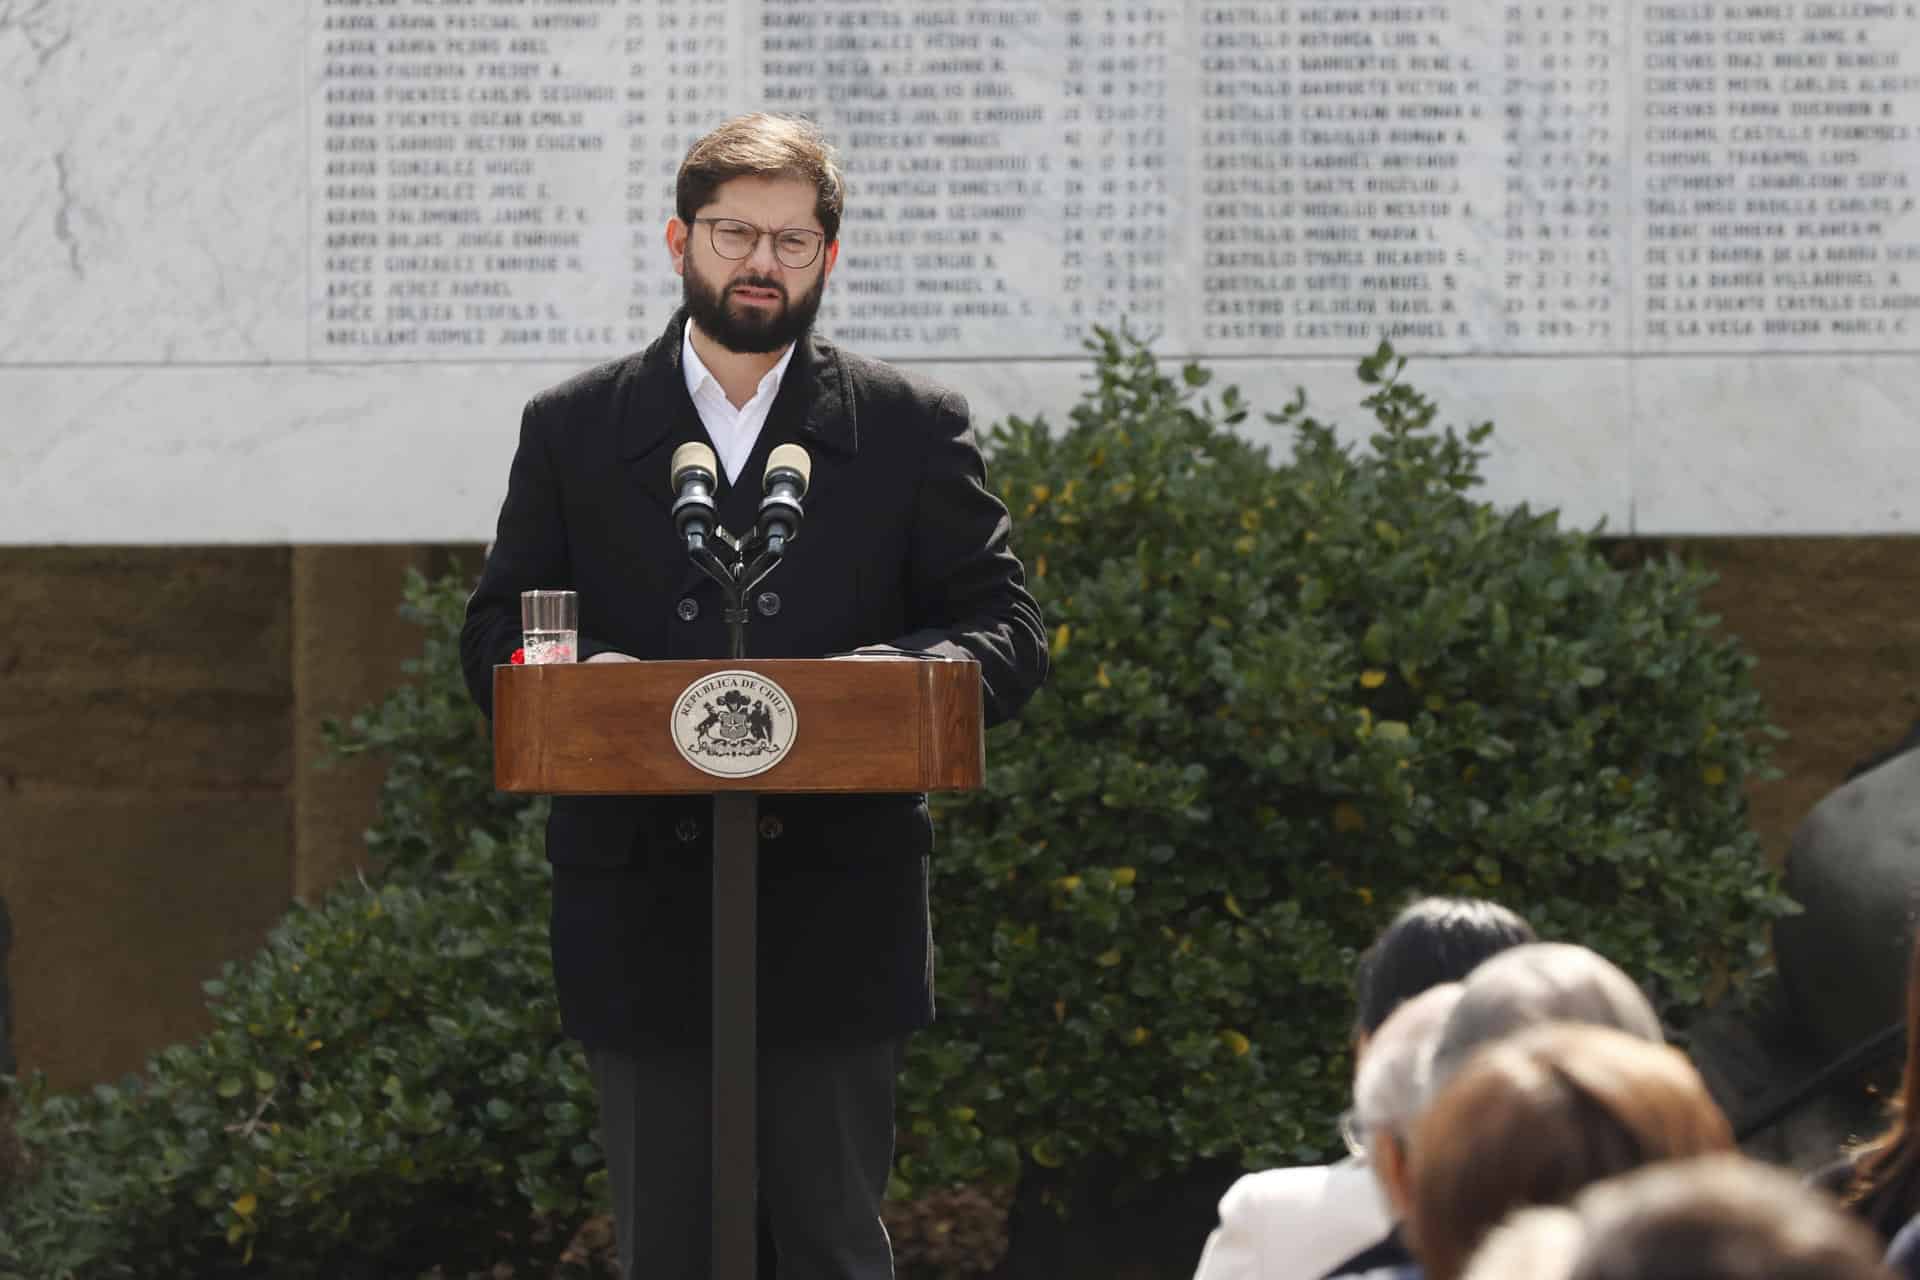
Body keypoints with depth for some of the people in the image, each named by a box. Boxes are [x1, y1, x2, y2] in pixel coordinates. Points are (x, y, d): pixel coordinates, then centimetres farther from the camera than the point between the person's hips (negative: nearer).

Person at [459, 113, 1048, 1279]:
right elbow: (495, 641, 10)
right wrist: (584, 672, -13)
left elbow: (1009, 634, 5)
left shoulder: (914, 430, 8)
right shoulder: (574, 430, 10)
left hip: (836, 911, -1)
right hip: (643, 911, 1)